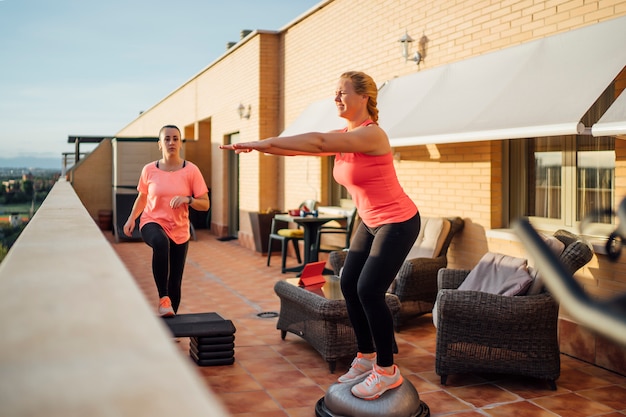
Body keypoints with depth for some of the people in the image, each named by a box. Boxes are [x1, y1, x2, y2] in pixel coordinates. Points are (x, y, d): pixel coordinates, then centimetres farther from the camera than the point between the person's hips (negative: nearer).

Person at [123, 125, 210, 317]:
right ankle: (163, 298, -30)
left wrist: (188, 199, -24)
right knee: (160, 242, -39)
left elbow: (205, 204, -6)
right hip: (152, 223, -1)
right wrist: (131, 218, -2)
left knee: (175, 283, 5)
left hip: (179, 231, 1)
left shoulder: (191, 170, -7)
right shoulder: (149, 170, -2)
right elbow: (142, 198, 13)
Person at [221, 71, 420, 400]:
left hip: (398, 222, -9)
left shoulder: (371, 134, -23)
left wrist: (264, 142, -33)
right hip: (370, 222, 9)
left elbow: (318, 142, -33)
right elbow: (302, 147, -3)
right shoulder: (343, 137, 3)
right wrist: (260, 147, -18)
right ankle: (366, 357, 21)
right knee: (348, 285, 6)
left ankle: (387, 371, 5)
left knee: (369, 290, -12)